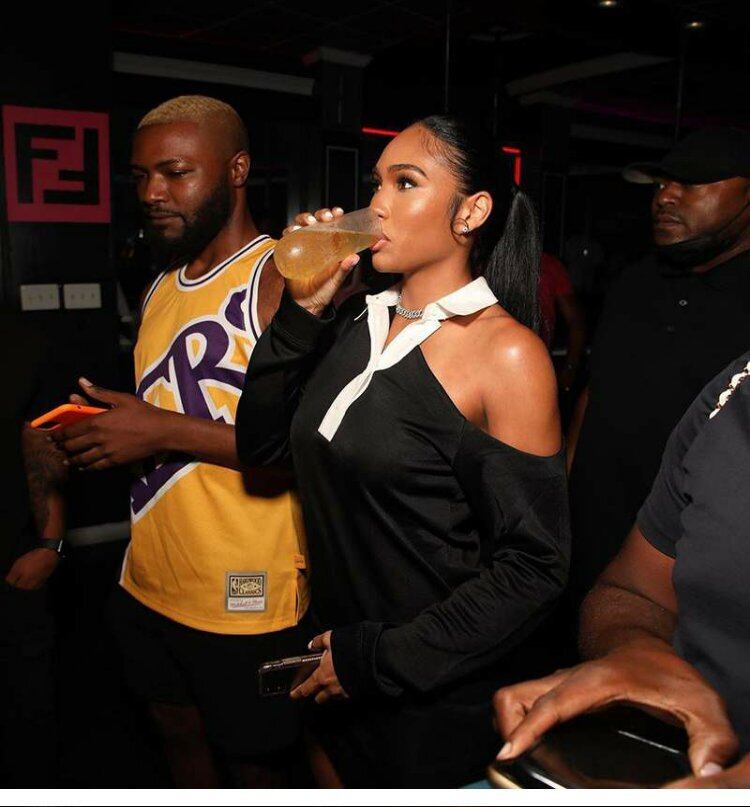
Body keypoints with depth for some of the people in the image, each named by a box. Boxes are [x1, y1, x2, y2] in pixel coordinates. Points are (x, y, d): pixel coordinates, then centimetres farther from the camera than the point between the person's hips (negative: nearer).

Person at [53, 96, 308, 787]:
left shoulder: (284, 280, -17)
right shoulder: (162, 288, 10)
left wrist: (166, 432, -24)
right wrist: (114, 432, 5)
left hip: (246, 601, -7)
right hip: (150, 584, 8)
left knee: (258, 767, 14)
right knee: (178, 733, 26)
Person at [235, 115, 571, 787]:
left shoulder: (508, 353, -18)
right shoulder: (359, 321, 1)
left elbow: (532, 566, -18)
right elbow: (259, 444, -1)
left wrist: (384, 659, -16)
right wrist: (302, 310, -11)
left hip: (434, 695, -6)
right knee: (330, 776, 26)